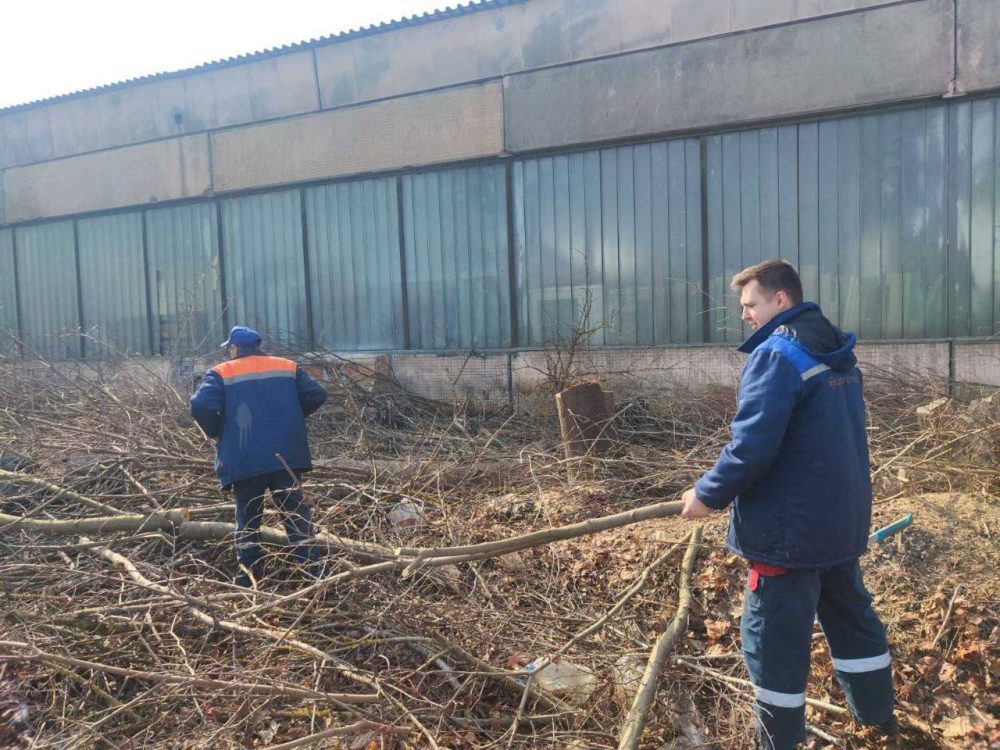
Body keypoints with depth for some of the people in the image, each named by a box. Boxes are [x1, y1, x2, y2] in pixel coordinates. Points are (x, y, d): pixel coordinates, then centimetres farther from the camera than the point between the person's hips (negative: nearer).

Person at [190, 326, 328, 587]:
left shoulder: (221, 373, 1)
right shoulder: (288, 367, 10)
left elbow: (201, 406, -14)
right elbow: (317, 395, 3)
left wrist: (216, 433, 3)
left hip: (244, 460, -2)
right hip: (286, 456, 2)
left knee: (248, 519, 11)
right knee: (296, 512, 7)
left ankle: (247, 577, 14)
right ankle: (312, 569, 4)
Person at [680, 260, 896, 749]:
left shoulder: (776, 355, -19)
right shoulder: (840, 356, 10)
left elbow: (752, 447, -26)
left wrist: (708, 494, -13)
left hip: (790, 527, -9)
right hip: (843, 518, 9)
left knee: (773, 637, 4)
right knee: (851, 616, 25)